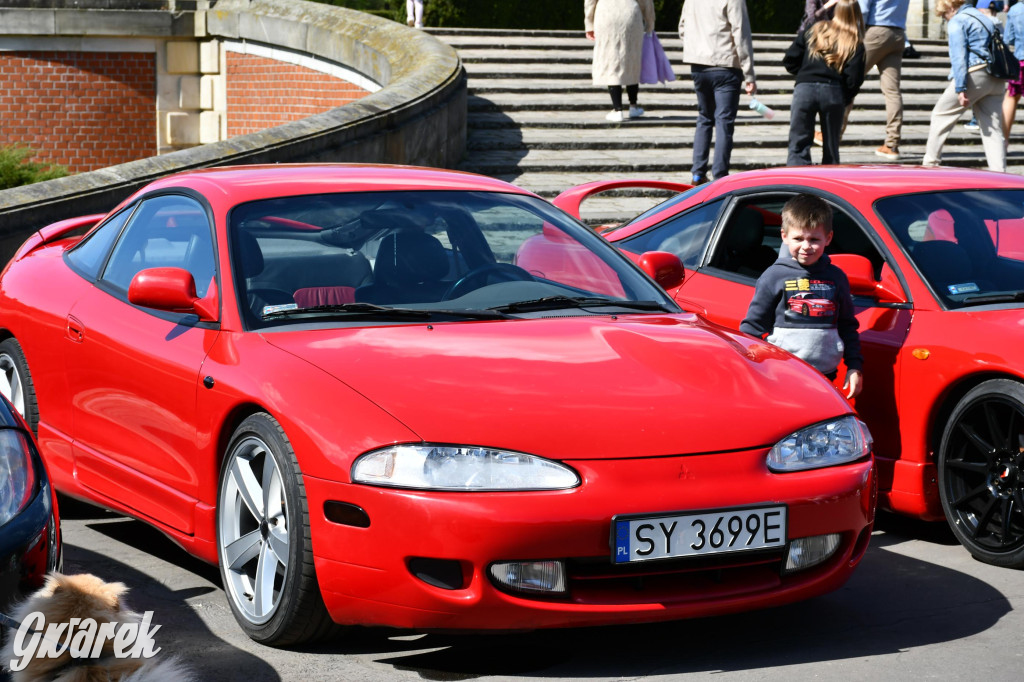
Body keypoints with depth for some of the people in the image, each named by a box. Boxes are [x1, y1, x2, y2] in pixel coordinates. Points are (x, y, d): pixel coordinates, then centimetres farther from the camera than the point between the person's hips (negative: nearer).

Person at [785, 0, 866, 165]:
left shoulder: (814, 31, 11)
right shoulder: (856, 44, 6)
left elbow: (789, 60, 7)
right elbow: (854, 79, -3)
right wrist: (844, 101, 12)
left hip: (804, 89, 0)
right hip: (834, 92, 0)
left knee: (798, 145, 0)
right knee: (831, 148, 12)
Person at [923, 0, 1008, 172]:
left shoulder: (957, 22, -2)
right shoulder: (984, 18, 23)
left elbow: (958, 57, -12)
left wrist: (960, 89, -18)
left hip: (974, 74, -7)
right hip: (997, 79, 7)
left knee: (941, 115, 9)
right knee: (993, 128, 4)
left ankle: (930, 162, 12)